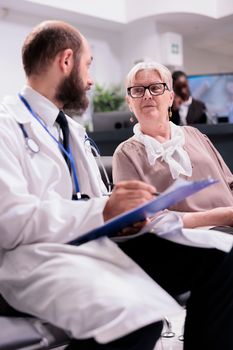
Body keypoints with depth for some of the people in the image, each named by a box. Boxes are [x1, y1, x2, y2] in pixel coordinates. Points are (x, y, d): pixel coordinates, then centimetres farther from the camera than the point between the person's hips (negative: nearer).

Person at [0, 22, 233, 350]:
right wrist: (104, 210, -17)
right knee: (134, 314, -38)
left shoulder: (73, 128, 23)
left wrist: (123, 208, 0)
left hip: (101, 240, 8)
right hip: (39, 254, -7)